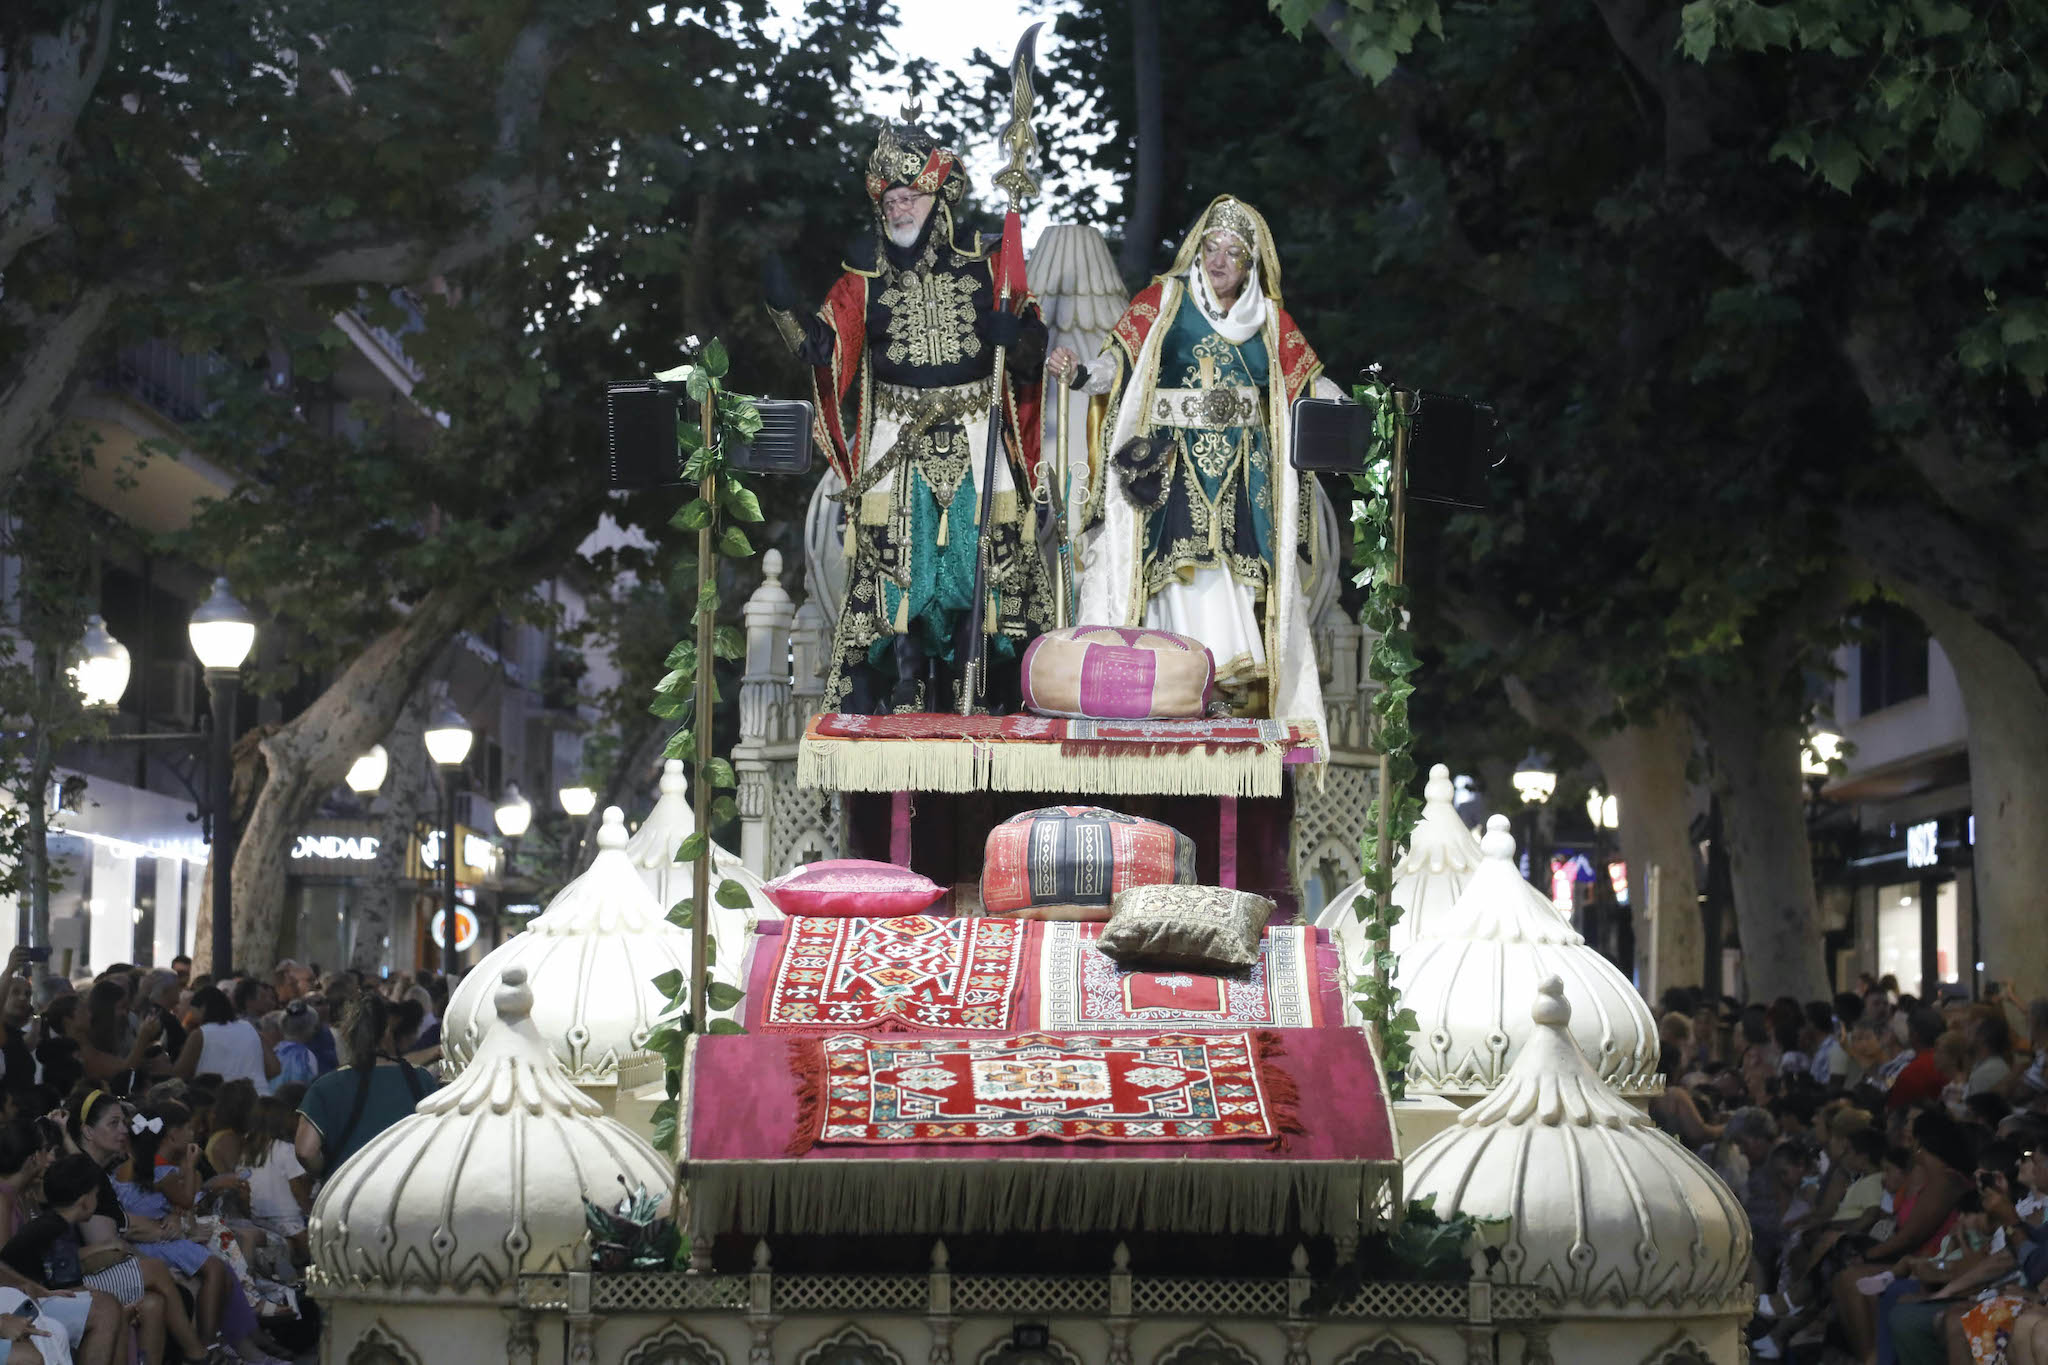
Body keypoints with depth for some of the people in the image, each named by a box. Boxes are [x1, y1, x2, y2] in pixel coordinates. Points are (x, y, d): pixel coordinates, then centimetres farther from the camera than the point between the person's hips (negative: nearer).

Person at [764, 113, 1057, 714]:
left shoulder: (986, 264, 5)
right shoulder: (867, 276, 7)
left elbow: (1032, 351, 9)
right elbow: (825, 348, 3)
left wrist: (1016, 334, -14)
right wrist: (785, 307, -11)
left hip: (975, 438, 0)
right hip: (897, 441, 0)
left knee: (983, 555, -5)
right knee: (896, 559, -7)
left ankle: (980, 695, 2)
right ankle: (904, 694, -3)